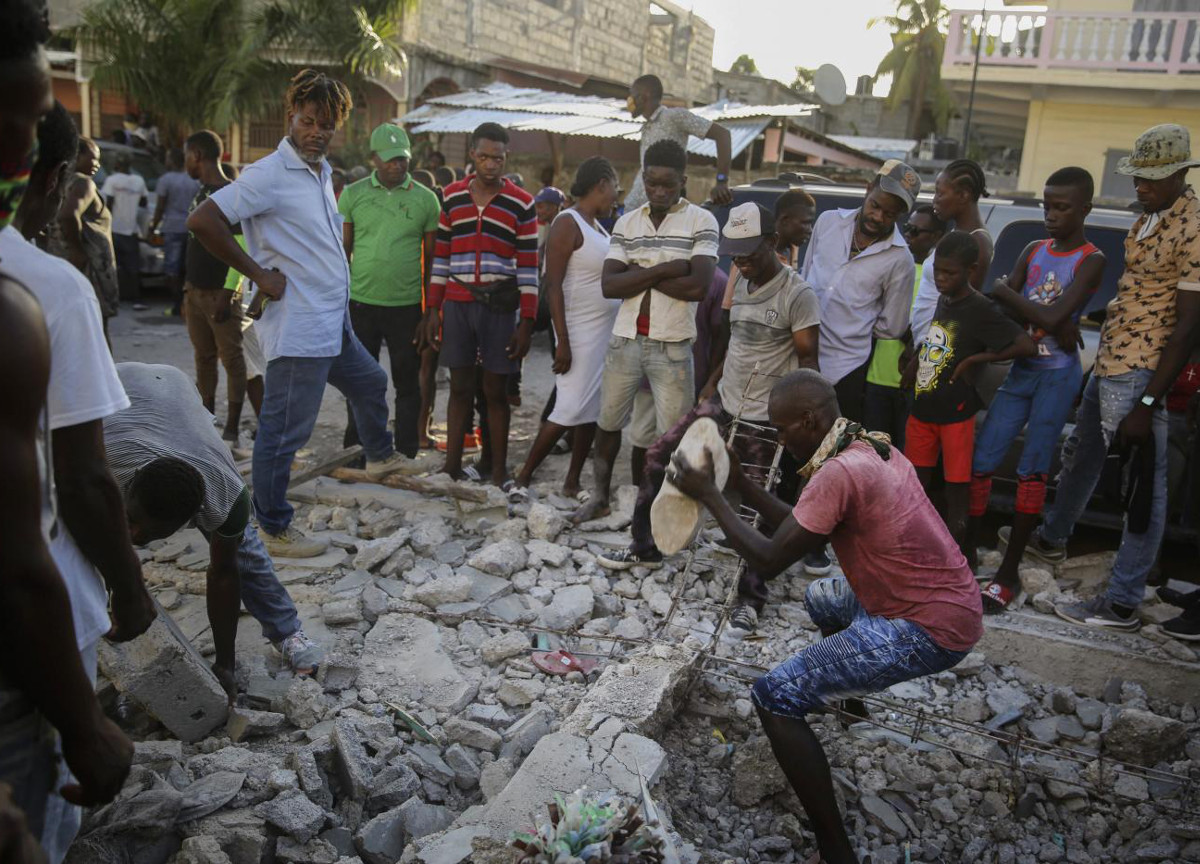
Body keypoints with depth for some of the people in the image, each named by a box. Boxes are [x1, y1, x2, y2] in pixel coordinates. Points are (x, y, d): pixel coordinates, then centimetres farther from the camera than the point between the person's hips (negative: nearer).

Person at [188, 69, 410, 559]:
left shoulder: (322, 172, 13)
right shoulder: (270, 175, -15)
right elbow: (202, 221, -22)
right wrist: (259, 274, -18)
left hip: (333, 324, 9)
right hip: (298, 329, -9)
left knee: (370, 384, 27)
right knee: (284, 431, -1)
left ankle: (380, 458, 50)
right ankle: (273, 530, 11)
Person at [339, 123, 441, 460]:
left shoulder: (425, 199, 2)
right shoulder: (353, 194, 3)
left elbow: (431, 257, 5)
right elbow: (343, 250, 7)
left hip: (407, 305, -1)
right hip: (361, 303, 1)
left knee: (407, 385, 7)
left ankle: (406, 456, 17)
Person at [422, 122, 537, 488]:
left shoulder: (521, 203, 0)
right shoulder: (452, 196, 9)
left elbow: (529, 267, -1)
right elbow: (441, 257, 12)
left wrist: (526, 323, -6)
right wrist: (432, 311, 7)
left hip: (499, 306, -2)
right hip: (457, 304, 2)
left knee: (496, 390, 4)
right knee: (460, 387, 8)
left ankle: (499, 468, 13)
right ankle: (452, 464, 15)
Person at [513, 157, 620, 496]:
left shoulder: (597, 225, 15)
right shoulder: (567, 223, -11)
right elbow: (553, 286, -17)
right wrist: (562, 341, -21)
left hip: (607, 329, 9)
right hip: (581, 331, -9)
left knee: (592, 411, 9)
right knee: (570, 410, -8)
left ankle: (572, 481, 17)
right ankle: (524, 476, 5)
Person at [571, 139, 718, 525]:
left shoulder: (701, 221, -3)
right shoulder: (627, 223, 7)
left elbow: (699, 286, -17)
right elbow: (609, 285, -5)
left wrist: (639, 274, -10)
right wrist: (665, 269, -15)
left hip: (672, 347, -4)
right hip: (625, 341, 4)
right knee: (608, 422, 14)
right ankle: (600, 495, 32)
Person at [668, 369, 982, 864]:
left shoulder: (838, 472, -22)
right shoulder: (873, 448, 8)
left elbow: (769, 560, -16)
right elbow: (800, 530, 14)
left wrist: (709, 497, -8)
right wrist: (740, 484, 10)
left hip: (930, 630, -10)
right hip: (951, 606, 10)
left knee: (774, 697, -11)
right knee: (821, 598, 33)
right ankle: (846, 691, 55)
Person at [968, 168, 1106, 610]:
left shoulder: (1091, 261, -6)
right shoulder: (1033, 251, 10)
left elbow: (1052, 317, -18)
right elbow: (1003, 309, 0)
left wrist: (1005, 292, -6)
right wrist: (1057, 326, -14)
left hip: (1057, 377, -5)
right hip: (1020, 371, 5)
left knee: (1032, 472, -4)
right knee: (980, 462, 1)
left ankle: (1009, 573, 3)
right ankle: (967, 553, 12)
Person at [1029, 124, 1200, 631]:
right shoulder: (1147, 219, 12)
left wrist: (1147, 404, -22)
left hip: (1138, 377, -10)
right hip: (1108, 364, 10)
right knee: (1081, 456, 24)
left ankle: (1122, 605, 5)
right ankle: (1052, 539, 45)